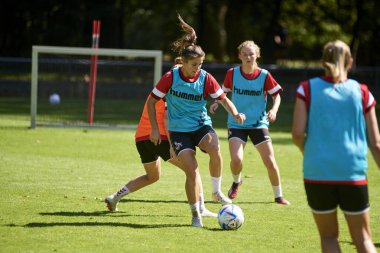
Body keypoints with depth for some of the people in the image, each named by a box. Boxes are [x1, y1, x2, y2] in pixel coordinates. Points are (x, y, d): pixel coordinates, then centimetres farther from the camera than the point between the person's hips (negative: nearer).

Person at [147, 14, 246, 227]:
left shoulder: (206, 78, -7)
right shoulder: (170, 78, -10)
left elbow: (224, 99, -1)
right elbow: (152, 101, -1)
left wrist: (235, 114, -21)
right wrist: (155, 129, -5)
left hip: (202, 125, 1)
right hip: (179, 130, -1)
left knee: (215, 149, -32)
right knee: (192, 171, -16)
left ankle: (217, 192, -12)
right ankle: (195, 214, 2)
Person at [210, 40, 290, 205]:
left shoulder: (264, 75, -8)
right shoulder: (232, 73, -6)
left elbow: (276, 95, 3)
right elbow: (224, 92, 10)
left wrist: (274, 110, -15)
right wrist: (217, 103, -9)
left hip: (259, 124, 0)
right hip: (236, 123, 0)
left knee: (270, 163, -5)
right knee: (236, 159, -19)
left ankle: (278, 196, 17)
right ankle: (236, 182, 16)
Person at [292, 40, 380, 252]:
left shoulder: (308, 89, 2)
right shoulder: (361, 92, 4)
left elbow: (298, 133, -6)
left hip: (317, 173, 0)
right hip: (354, 175, 0)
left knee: (328, 236, 16)